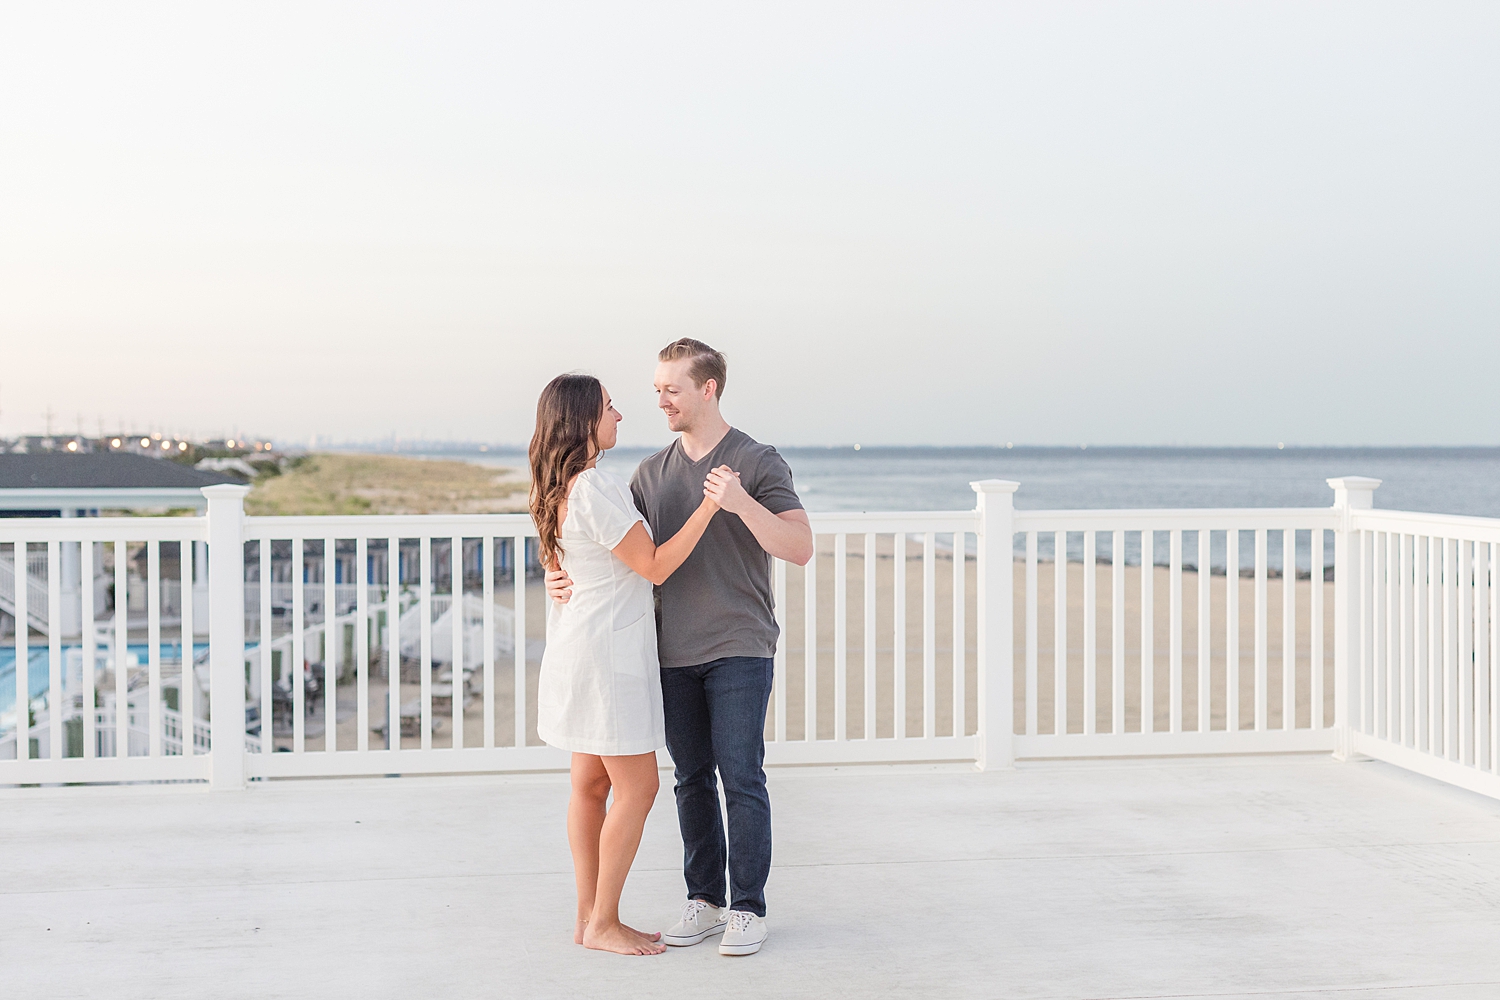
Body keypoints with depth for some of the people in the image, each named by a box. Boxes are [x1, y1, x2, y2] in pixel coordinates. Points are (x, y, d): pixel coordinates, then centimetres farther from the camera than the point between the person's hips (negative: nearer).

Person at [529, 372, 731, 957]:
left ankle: (588, 918, 17)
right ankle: (603, 923, 2)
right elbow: (654, 566, -18)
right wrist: (708, 507, -17)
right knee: (637, 786, -4)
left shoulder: (558, 489, 11)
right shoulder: (596, 488, -20)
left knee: (591, 784, 12)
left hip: (578, 644, 10)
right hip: (608, 648, -10)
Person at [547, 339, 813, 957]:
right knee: (692, 781, 9)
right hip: (674, 651, 5)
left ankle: (747, 908, 5)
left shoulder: (758, 463, -4)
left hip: (739, 649, -5)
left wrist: (741, 503, -25)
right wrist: (572, 582, -4)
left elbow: (800, 549, -11)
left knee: (741, 778, -4)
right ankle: (703, 902, 18)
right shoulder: (653, 473, 12)